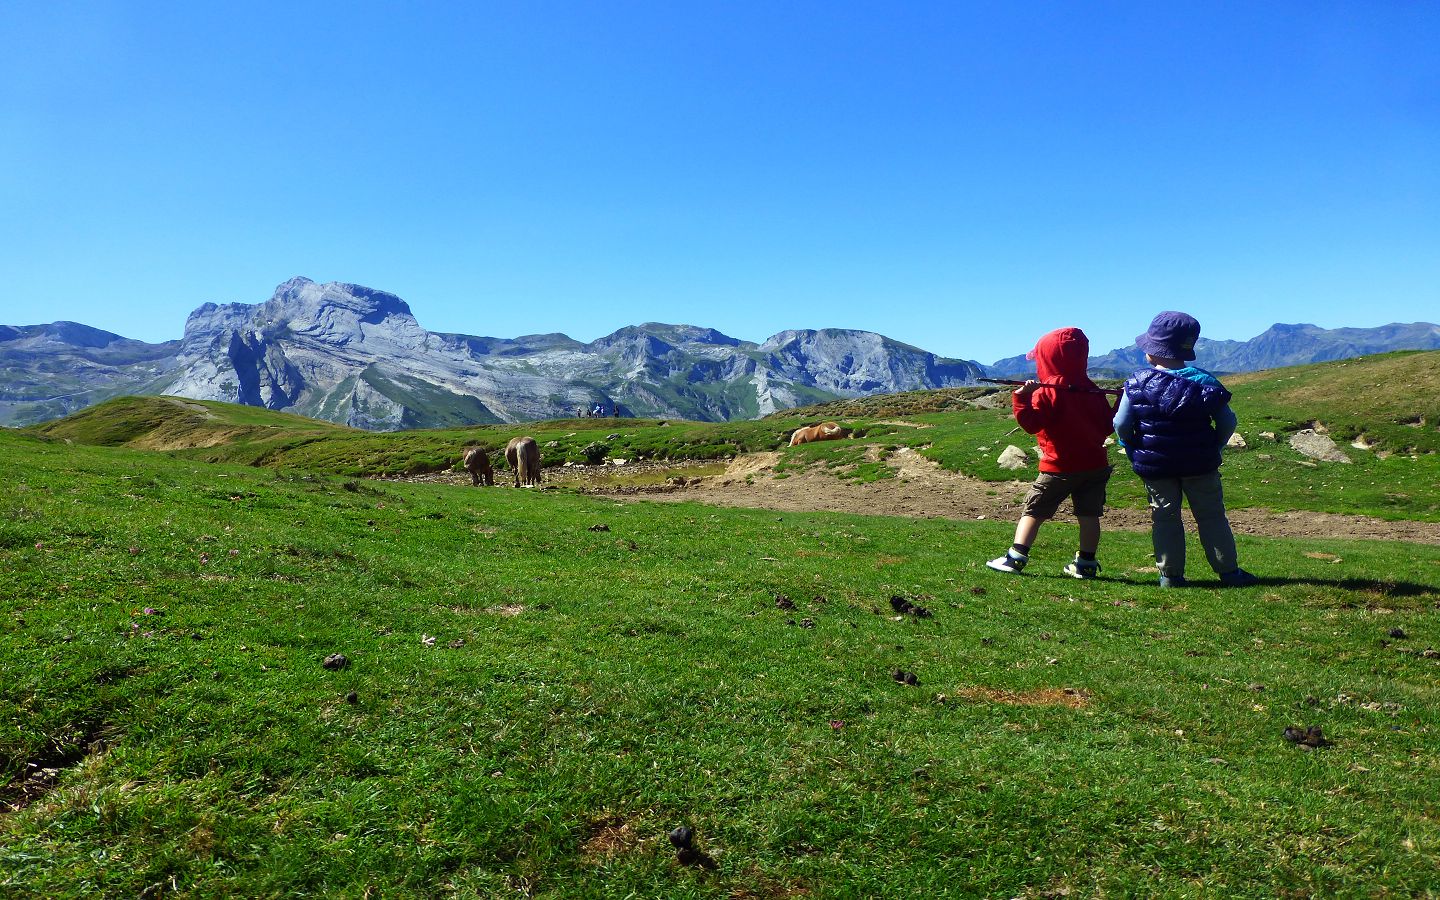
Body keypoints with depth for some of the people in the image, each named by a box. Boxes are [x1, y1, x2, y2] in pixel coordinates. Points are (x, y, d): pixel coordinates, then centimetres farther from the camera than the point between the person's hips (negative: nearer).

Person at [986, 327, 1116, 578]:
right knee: (1089, 515, 9)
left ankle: (1016, 557, -1)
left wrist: (1021, 398, -27)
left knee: (1033, 510, 3)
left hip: (1060, 468, -5)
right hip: (1095, 465, 5)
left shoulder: (1047, 392, -11)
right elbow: (1107, 425, 11)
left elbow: (1032, 423, -22)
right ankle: (1086, 564, 12)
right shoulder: (1094, 392, 7)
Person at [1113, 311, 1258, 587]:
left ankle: (1171, 574, 9)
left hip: (1154, 465, -1)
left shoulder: (1137, 383, -10)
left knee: (1164, 517, 8)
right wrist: (1213, 447, 13)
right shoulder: (1205, 382, -6)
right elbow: (1227, 423, -2)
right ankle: (1228, 571, 16)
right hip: (1200, 465, 1)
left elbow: (1121, 424, -8)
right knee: (1211, 516, 11)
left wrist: (1133, 451, 8)